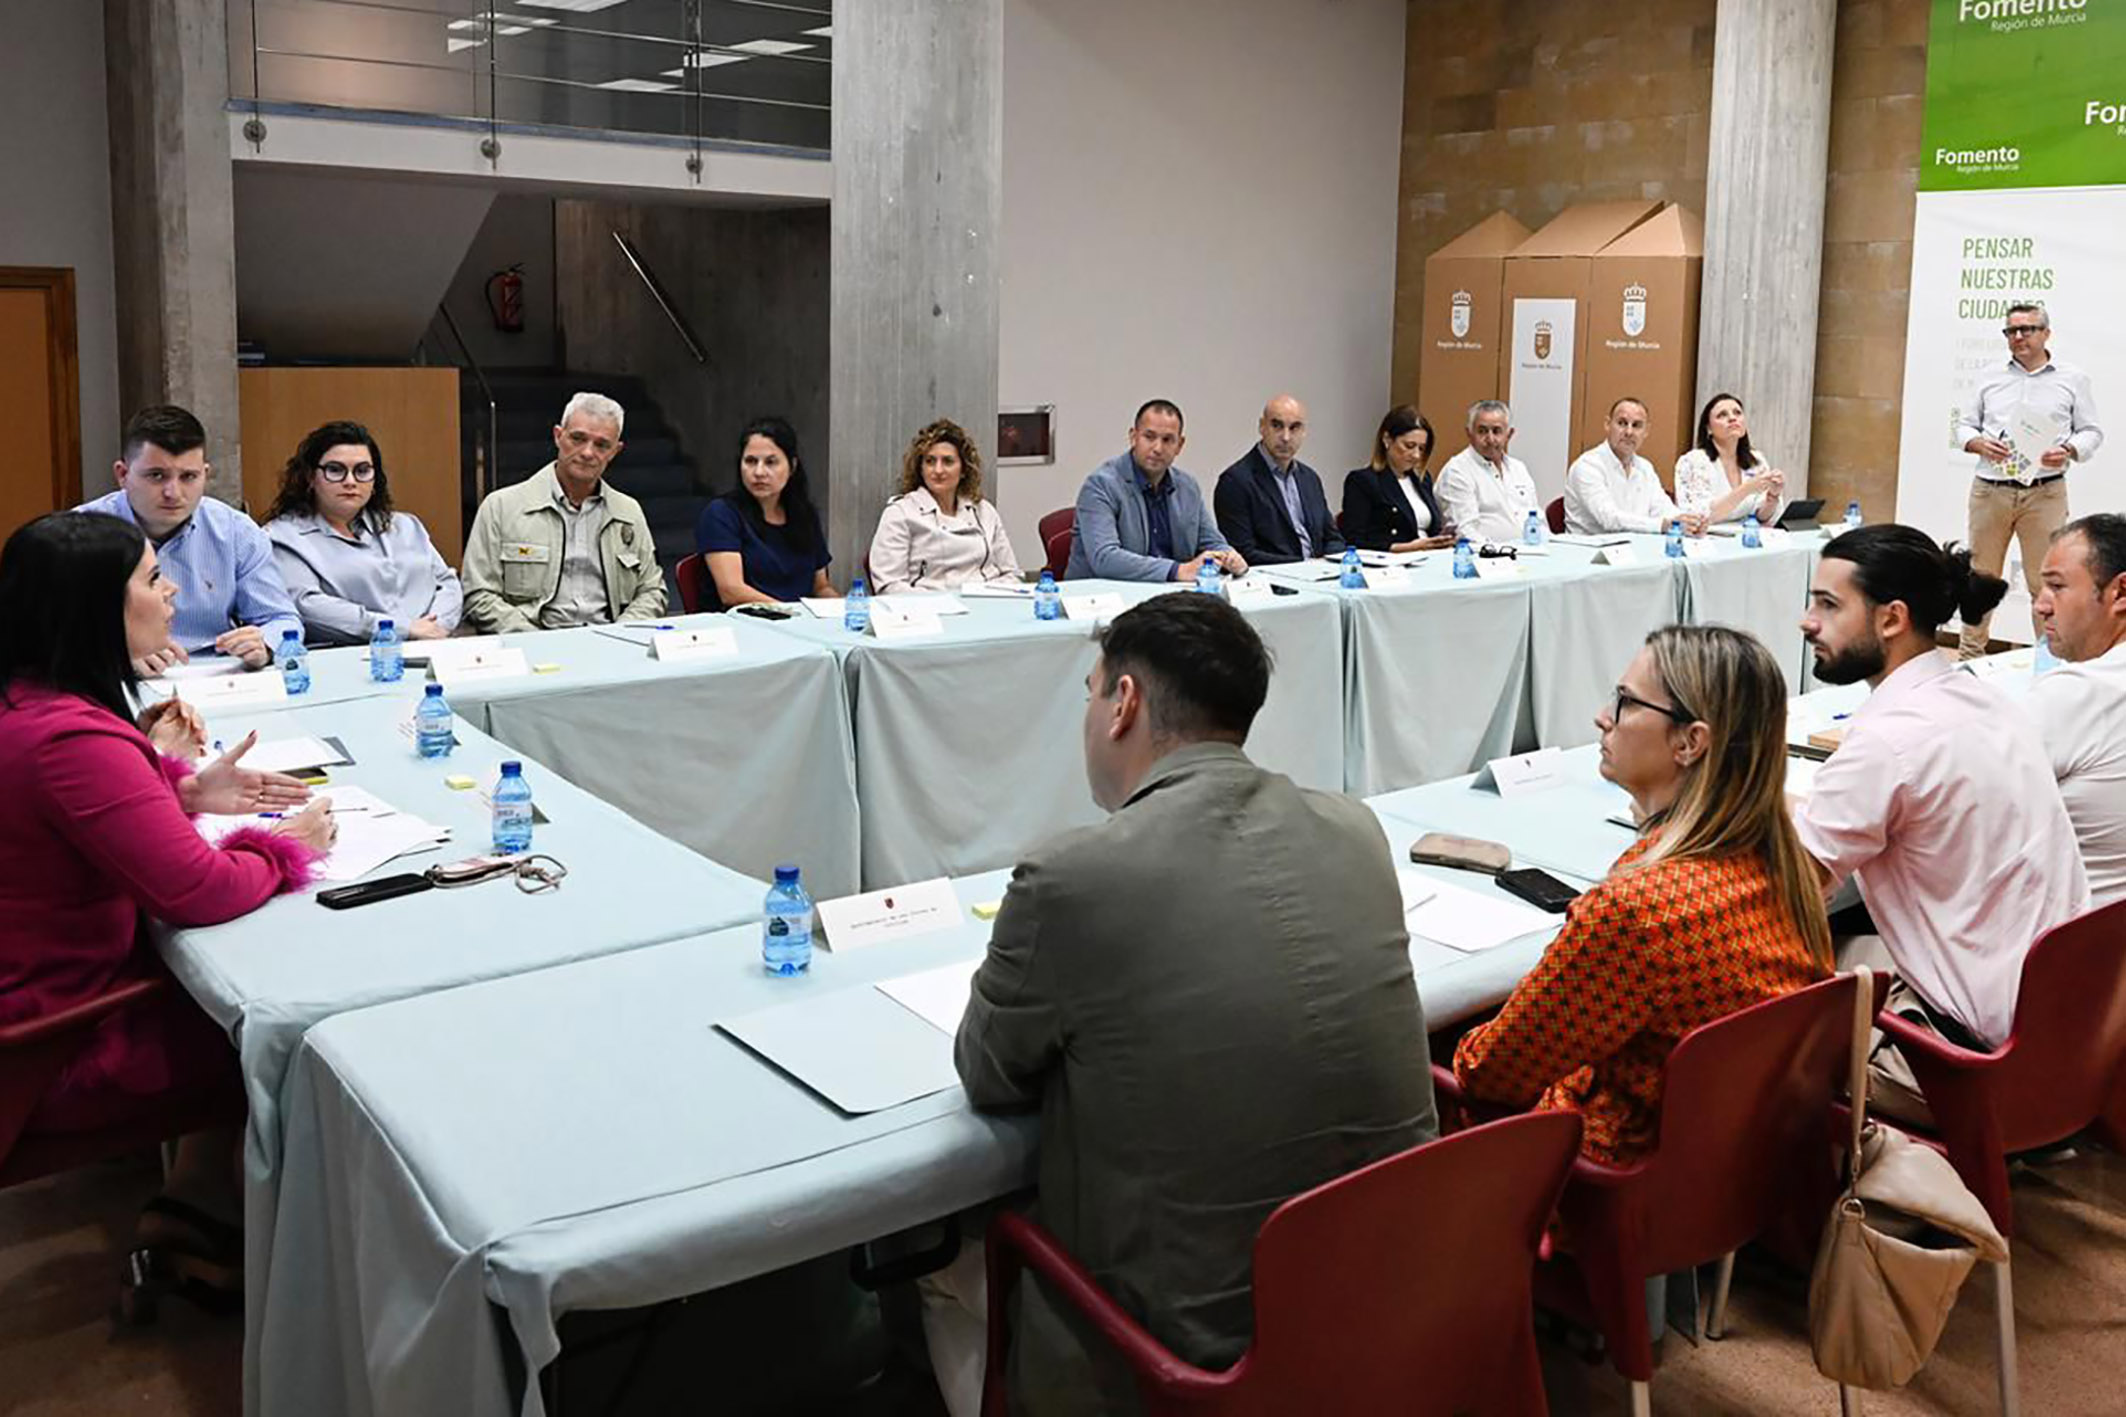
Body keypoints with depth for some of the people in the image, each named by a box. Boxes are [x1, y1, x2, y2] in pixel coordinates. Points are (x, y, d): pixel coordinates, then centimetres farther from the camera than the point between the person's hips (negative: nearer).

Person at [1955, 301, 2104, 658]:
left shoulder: (2072, 380, 7)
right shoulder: (1990, 378, 13)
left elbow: (2091, 432, 8)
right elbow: (1964, 425, 14)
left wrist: (2068, 451, -13)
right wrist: (1980, 444, -8)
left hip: (2044, 492, -2)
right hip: (1990, 490, 2)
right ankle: (1969, 654, 15)